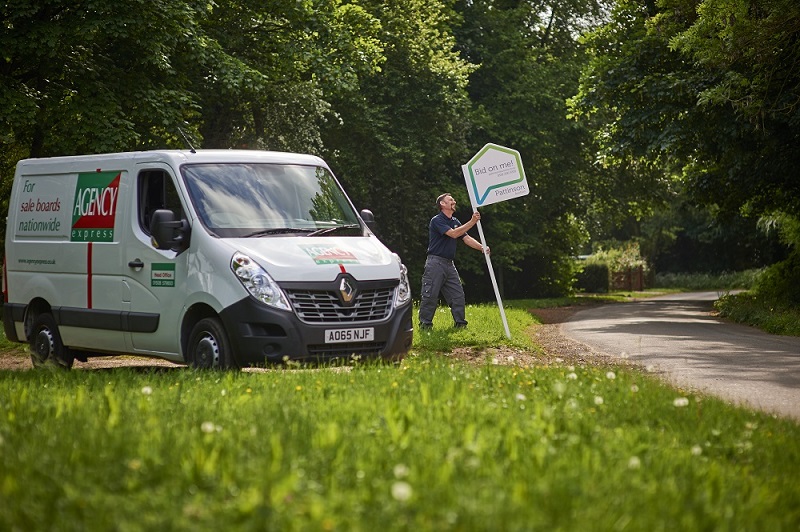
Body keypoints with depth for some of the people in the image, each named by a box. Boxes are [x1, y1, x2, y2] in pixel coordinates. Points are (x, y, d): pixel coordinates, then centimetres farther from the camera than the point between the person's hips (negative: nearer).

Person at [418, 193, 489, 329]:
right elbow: (453, 234, -21)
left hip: (449, 264, 8)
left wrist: (481, 247, -7)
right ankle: (425, 324, -1)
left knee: (458, 295, 4)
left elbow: (466, 238, 10)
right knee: (430, 295, -6)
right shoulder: (437, 220, -9)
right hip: (435, 262, -8)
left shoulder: (455, 222, 18)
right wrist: (472, 222, -24)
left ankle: (460, 323, 10)